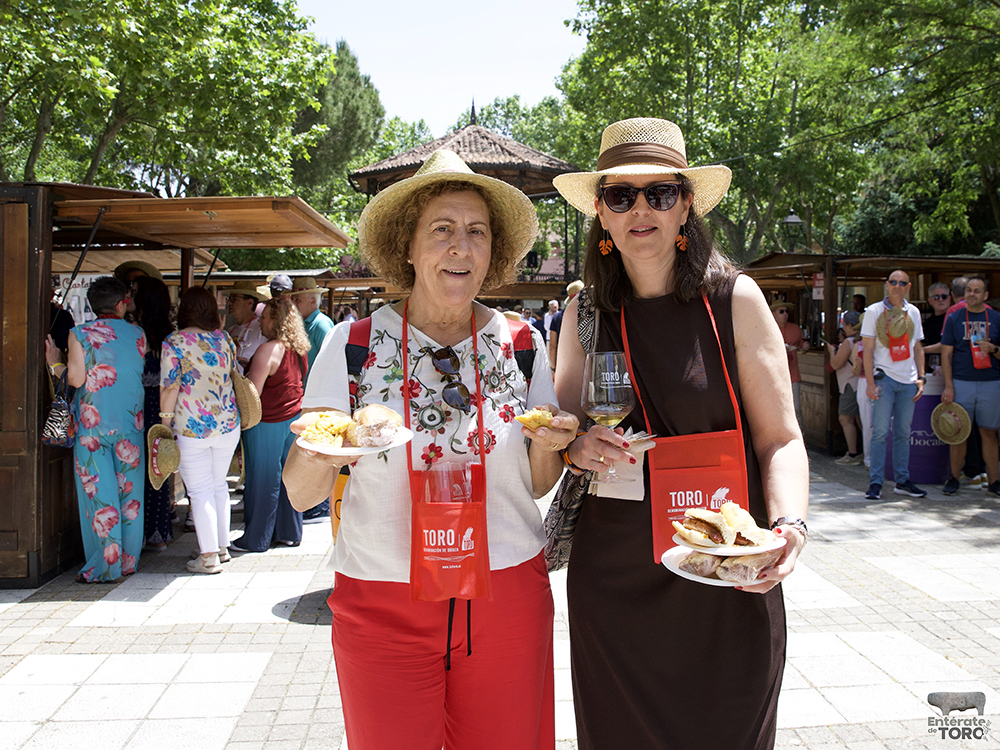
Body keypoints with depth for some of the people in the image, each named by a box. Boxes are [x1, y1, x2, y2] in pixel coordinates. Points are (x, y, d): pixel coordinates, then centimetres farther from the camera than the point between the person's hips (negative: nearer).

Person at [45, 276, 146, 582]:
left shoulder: (80, 334, -6)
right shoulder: (137, 334, 2)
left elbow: (76, 379, -10)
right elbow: (140, 375, 6)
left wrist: (54, 362, 7)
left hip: (92, 425, -2)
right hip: (130, 425, 2)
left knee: (99, 494, 2)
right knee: (129, 492, 11)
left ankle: (104, 566, 6)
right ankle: (127, 560, 19)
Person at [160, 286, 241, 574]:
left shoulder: (174, 343, -10)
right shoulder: (224, 339, 5)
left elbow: (170, 388, -12)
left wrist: (165, 422, -3)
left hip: (191, 428, -5)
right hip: (228, 424, 5)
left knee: (199, 491, 2)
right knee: (219, 486, 17)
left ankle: (209, 556, 6)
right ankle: (222, 547, 24)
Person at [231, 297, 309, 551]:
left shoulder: (268, 351, -19)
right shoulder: (300, 350, 5)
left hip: (267, 423, -8)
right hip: (294, 419, 8)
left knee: (263, 480, 2)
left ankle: (256, 539, 14)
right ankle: (290, 533, 23)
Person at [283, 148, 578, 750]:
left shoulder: (521, 344, 0)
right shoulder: (353, 344, -6)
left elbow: (538, 485, 9)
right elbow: (301, 495, -4)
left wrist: (547, 443, -12)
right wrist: (317, 456, -26)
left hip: (507, 592, 2)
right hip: (381, 604, -1)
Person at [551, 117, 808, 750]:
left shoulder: (734, 300, -6)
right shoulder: (585, 312, 3)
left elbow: (780, 439, -4)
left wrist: (789, 523, -22)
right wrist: (576, 445, -10)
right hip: (612, 573, 3)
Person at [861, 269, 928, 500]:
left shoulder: (913, 312, 12)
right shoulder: (874, 311, -1)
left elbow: (917, 347, 16)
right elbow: (868, 349, -4)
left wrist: (920, 378, 7)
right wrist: (870, 382, -11)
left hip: (908, 381, 4)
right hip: (884, 378, -4)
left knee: (903, 433, 9)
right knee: (880, 432, -6)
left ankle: (902, 480, 17)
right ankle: (875, 482, 0)